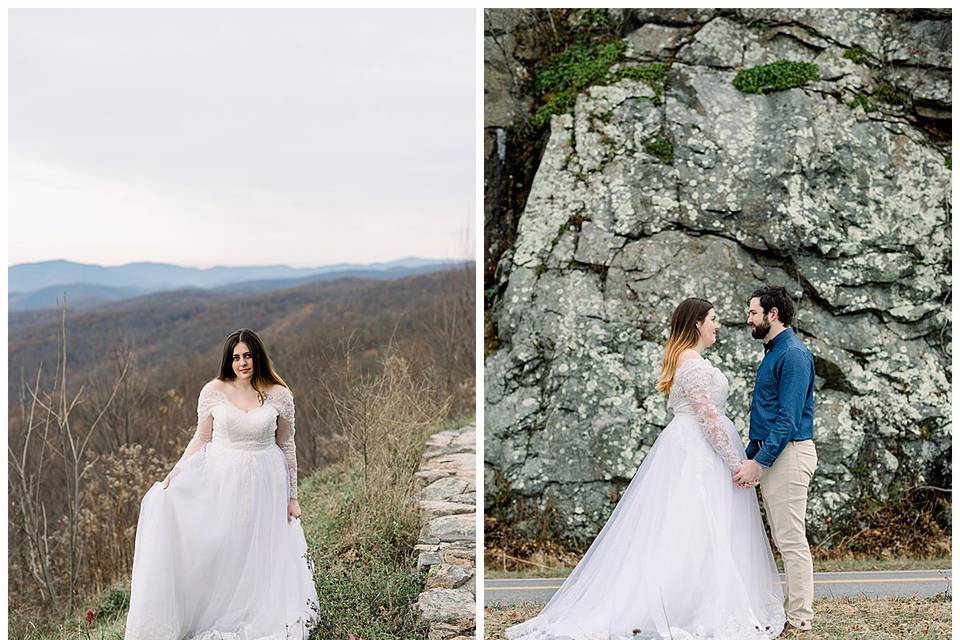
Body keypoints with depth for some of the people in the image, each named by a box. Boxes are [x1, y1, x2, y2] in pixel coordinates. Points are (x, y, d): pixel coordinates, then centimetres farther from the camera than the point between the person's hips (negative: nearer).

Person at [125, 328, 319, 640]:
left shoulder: (279, 395, -2)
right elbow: (201, 439, 5)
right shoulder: (214, 391, -3)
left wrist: (292, 496, 6)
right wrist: (175, 471, -8)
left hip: (264, 485, 0)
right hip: (221, 481, 0)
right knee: (217, 553, 2)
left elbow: (286, 446, 5)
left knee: (258, 557, 6)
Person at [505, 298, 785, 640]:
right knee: (698, 532, -6)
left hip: (682, 446, 10)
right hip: (698, 454, -10)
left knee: (674, 527, 10)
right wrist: (736, 463, -17)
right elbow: (710, 416, -21)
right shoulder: (695, 364, -16)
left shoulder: (681, 359, 16)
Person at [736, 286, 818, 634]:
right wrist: (750, 457, 20)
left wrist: (759, 462, -22)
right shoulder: (772, 352, 16)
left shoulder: (794, 354, -15)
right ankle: (794, 607, 21)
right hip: (770, 453, 10)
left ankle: (800, 619, 3)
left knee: (791, 539, -4)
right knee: (784, 538, 13)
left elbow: (789, 418, -20)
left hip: (789, 453, -10)